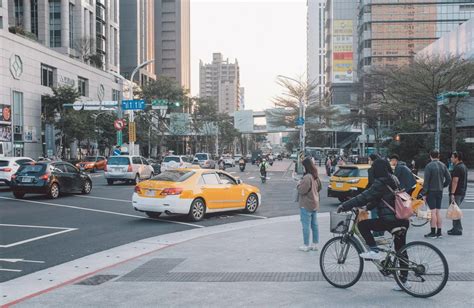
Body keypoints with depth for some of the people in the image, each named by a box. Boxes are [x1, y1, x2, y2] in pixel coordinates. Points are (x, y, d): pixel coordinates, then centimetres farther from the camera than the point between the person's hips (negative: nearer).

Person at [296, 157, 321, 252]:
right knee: (314, 225, 13)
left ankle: (306, 245, 3)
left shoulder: (307, 177, -20)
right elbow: (319, 188, 20)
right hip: (314, 204, 9)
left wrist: (299, 184, -3)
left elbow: (302, 190, -20)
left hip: (306, 205, -9)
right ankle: (315, 244, 20)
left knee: (306, 226, -2)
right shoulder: (315, 177, 8)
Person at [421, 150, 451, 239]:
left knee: (433, 211, -5)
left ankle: (433, 232, -2)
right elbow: (448, 178, 6)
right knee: (438, 211, 11)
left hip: (431, 191, -6)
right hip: (440, 191, 6)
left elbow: (426, 181, -14)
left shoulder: (429, 166, -13)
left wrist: (424, 193, -10)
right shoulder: (443, 165, 5)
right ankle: (439, 232, 15)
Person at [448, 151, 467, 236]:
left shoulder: (457, 168, -16)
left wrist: (452, 193, -23)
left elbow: (455, 181, -21)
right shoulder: (464, 167, 17)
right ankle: (457, 228, 22)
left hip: (456, 193, -10)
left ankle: (457, 230, -4)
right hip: (462, 192, 10)